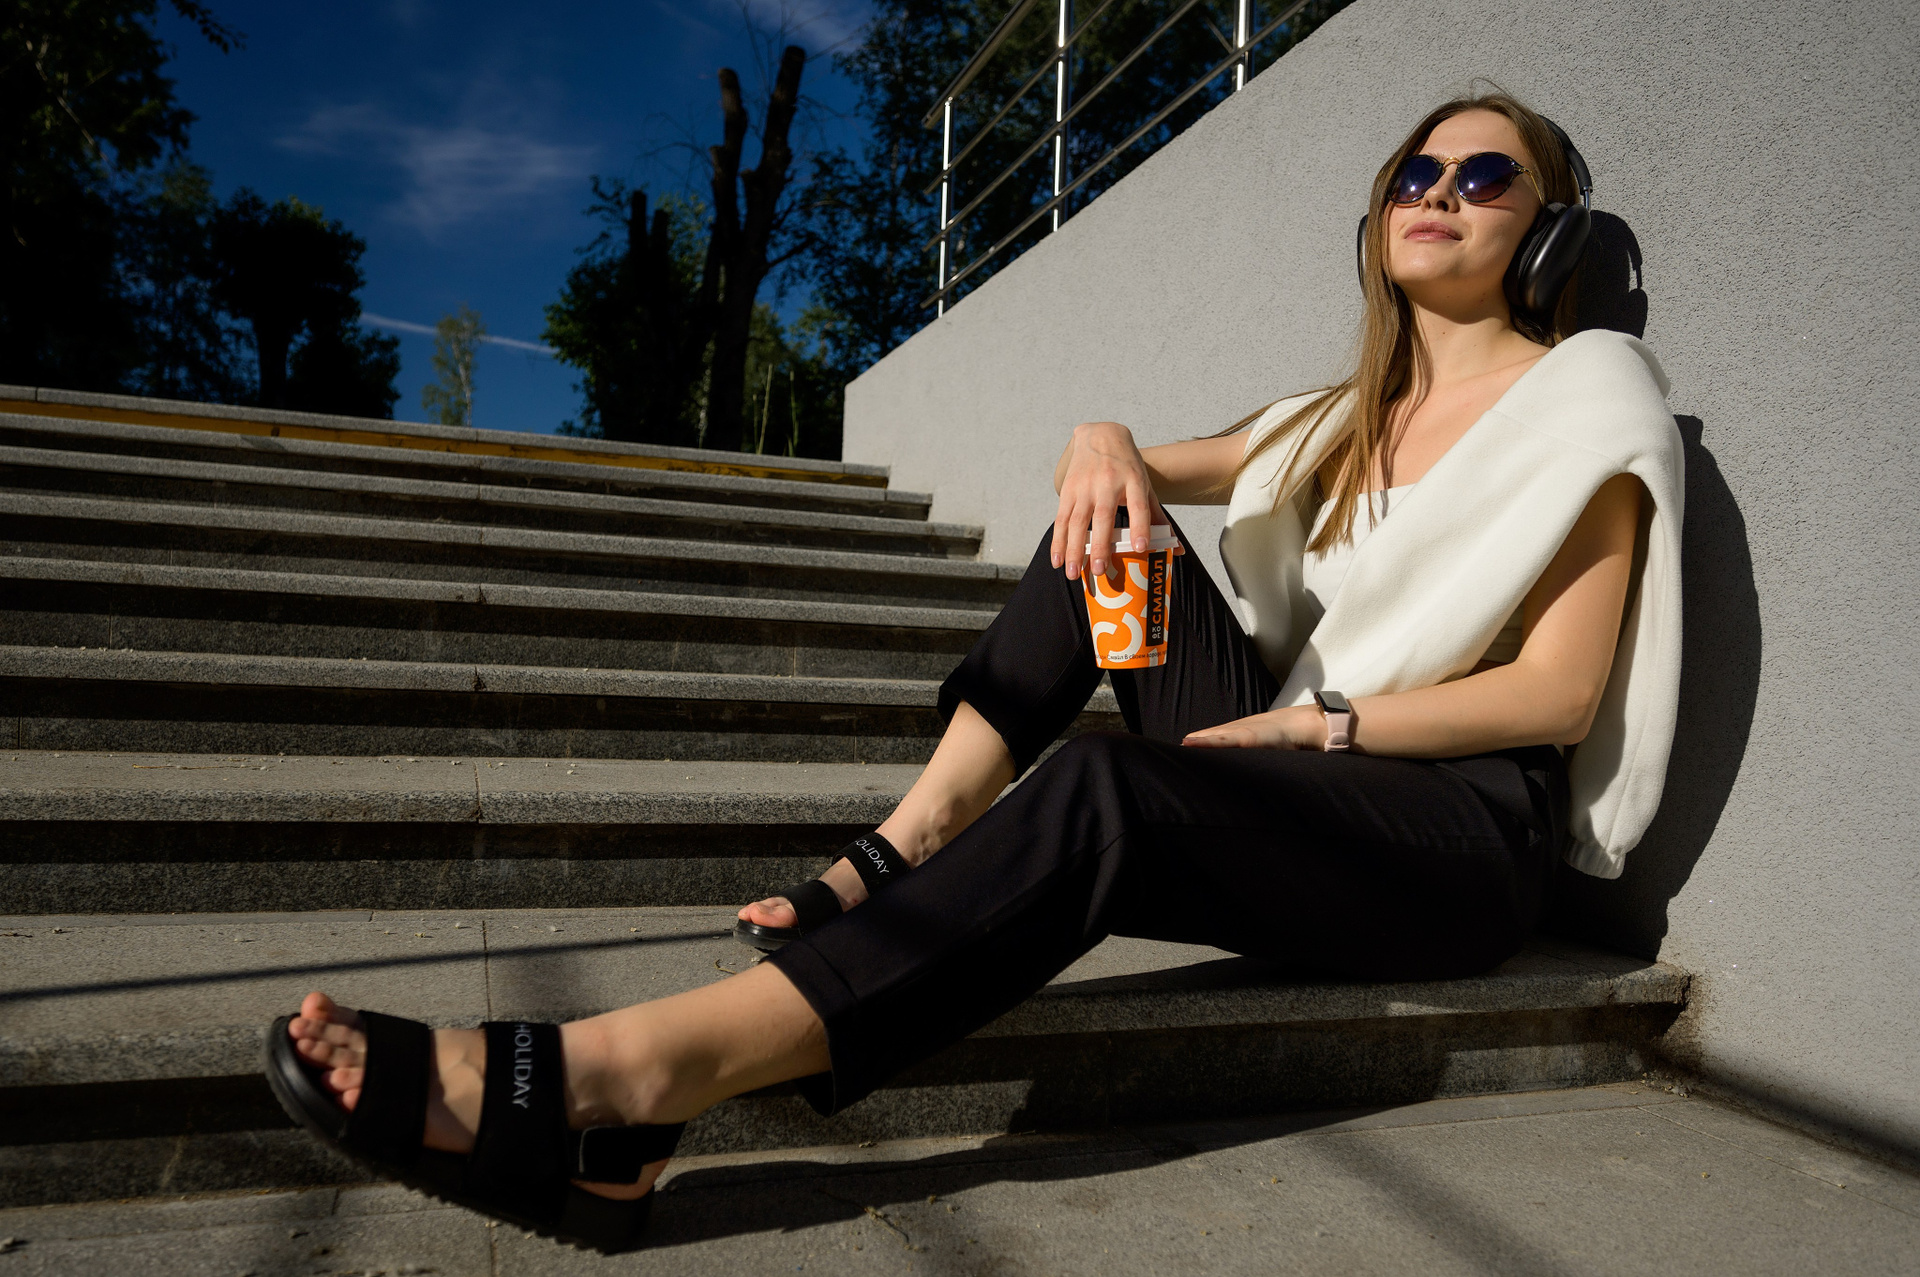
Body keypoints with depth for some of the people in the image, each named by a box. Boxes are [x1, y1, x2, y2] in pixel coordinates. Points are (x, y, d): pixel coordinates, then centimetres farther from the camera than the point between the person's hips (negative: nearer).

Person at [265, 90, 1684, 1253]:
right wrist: (1107, 442, -9)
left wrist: (1321, 724, -15)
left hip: (1465, 835, -6)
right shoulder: (1354, 411, 22)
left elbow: (1560, 694, -7)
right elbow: (1169, 465, 16)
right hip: (1297, 772, 6)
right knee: (1110, 521, -6)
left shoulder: (1587, 394, 3)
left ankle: (616, 1084, -42)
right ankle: (905, 853, -18)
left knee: (1106, 793, -35)